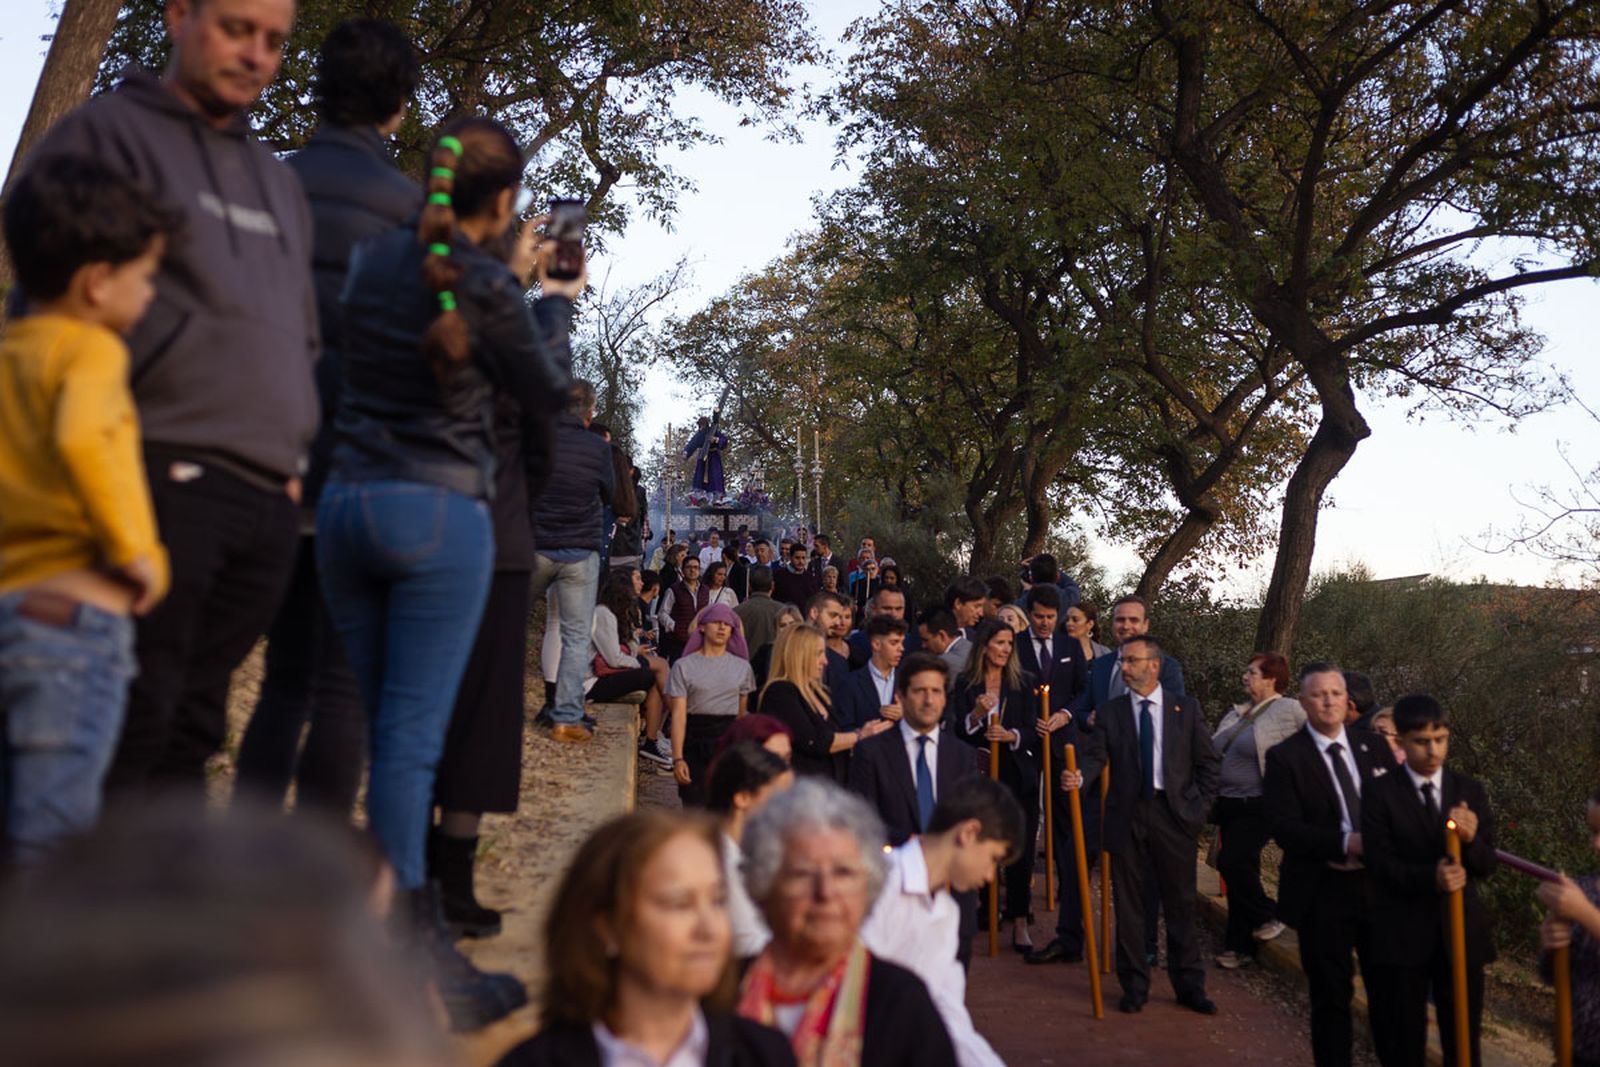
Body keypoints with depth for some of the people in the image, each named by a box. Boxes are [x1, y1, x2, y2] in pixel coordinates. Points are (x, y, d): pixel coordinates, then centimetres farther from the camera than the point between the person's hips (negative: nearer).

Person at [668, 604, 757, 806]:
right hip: (695, 739, -2)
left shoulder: (742, 667, 10)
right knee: (694, 806, -2)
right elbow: (679, 714, -4)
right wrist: (677, 758, -12)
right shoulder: (684, 666, 1)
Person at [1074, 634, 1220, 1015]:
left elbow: (1207, 761, 6)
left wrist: (1201, 808, -1)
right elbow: (1095, 755, -7)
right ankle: (1134, 986, 20)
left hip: (1175, 814, 0)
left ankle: (1189, 986, 22)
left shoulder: (1186, 708, 4)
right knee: (1128, 904, 7)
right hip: (1126, 816, 1)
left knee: (1181, 903, 7)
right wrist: (1078, 776, -28)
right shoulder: (1109, 711, 4)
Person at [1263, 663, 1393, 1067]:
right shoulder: (1284, 757, -8)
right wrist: (1345, 843, -27)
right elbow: (1284, 828, -15)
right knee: (1331, 996, 9)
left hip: (1379, 886, 4)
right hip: (1323, 895, -4)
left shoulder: (1374, 748, 7)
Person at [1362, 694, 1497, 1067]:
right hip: (1402, 934, -3)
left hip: (1461, 931, 3)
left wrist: (1471, 838, -24)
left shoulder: (1470, 791, 3)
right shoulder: (1380, 795, -8)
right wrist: (1430, 877, -31)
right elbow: (1381, 864, -13)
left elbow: (1486, 866, -1)